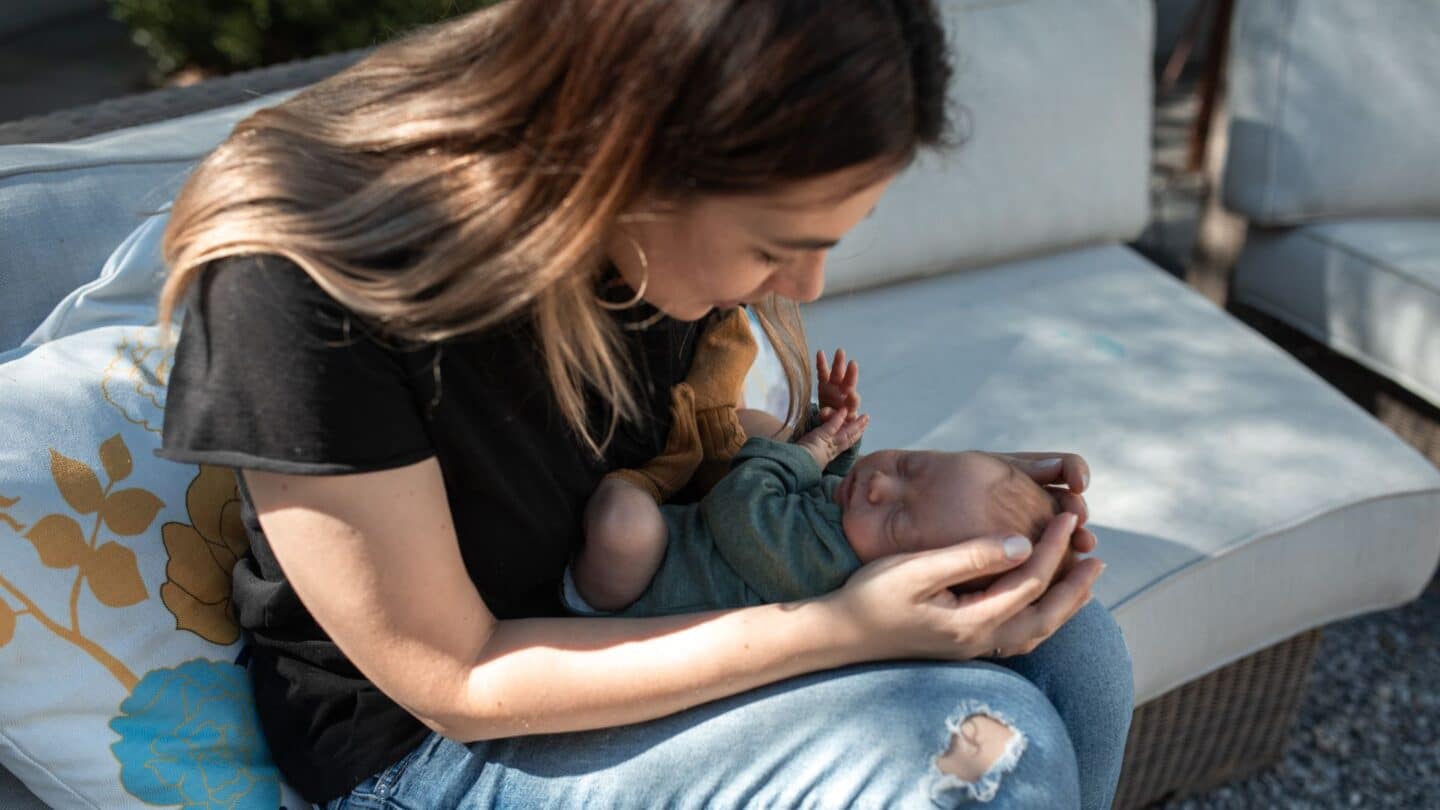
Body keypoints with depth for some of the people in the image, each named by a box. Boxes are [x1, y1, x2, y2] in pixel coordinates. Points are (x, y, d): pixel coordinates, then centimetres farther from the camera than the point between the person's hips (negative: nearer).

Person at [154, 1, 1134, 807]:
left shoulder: (649, 231, -13)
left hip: (622, 612, 6)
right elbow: (456, 681, -24)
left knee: (1075, 650, -6)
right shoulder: (297, 284, -31)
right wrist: (842, 629, -30)